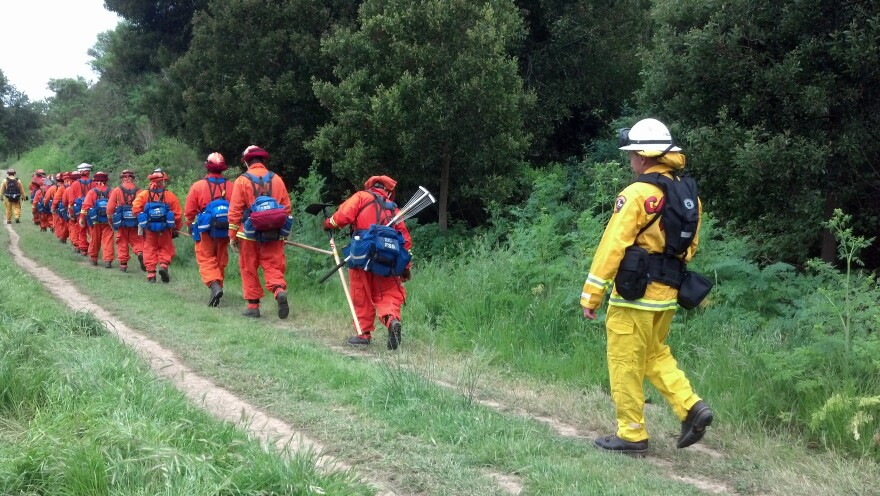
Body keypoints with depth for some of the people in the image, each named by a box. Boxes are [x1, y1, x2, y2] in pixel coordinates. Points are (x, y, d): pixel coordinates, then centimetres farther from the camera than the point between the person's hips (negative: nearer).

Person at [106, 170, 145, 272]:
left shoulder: (117, 190, -2)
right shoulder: (138, 191, -1)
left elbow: (110, 207, -2)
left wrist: (110, 219, 11)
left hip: (122, 221, 0)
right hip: (135, 222, 0)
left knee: (122, 243, 10)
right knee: (137, 240, 10)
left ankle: (123, 264, 11)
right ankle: (140, 253, -18)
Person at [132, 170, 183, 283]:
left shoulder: (143, 194, 1)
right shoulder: (170, 196, -1)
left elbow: (135, 208, -11)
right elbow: (178, 214, -2)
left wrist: (141, 219, 6)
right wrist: (176, 229, 8)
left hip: (149, 228, 1)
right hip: (165, 229, -1)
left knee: (150, 250, 9)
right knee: (166, 248, 14)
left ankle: (151, 274, 5)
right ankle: (163, 265, -8)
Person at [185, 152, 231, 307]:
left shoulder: (197, 186, -6)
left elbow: (189, 211, -2)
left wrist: (191, 224, 17)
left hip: (205, 230, -2)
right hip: (225, 230, 2)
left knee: (206, 260, 1)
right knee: (220, 261, 15)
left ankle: (214, 286, -22)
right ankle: (218, 286, 22)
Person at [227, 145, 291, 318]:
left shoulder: (242, 181, -3)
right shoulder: (276, 179, 5)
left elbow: (235, 211, -5)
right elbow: (286, 208, 6)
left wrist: (232, 235, 1)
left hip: (249, 234, -2)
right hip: (273, 236, 2)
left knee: (249, 269, 9)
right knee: (273, 266, 5)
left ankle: (253, 305, 10)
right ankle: (279, 290, -21)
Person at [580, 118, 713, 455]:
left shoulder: (637, 195, -17)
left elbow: (612, 247, -18)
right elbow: (690, 247, 14)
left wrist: (591, 295, -13)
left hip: (634, 295, -8)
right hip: (667, 295, 8)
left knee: (626, 364, 4)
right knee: (656, 354, 23)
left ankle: (631, 435, 11)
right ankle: (691, 408, 10)